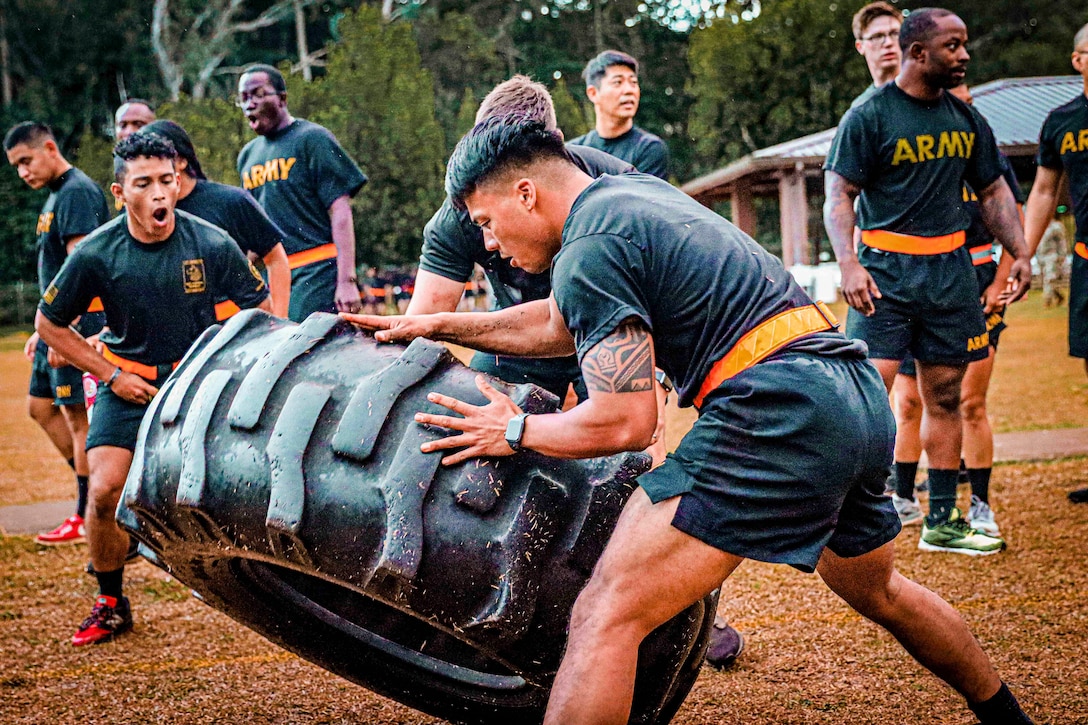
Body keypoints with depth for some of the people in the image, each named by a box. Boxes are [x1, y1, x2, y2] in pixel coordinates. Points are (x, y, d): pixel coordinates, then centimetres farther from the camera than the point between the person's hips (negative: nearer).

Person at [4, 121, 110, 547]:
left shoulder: (77, 192, -14)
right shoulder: (55, 196, 17)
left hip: (77, 326, -10)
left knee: (78, 416, -5)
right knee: (40, 407, 15)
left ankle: (86, 518, 3)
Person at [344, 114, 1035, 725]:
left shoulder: (589, 250, -8)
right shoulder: (638, 190, 21)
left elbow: (624, 422, -12)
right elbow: (562, 323, 32)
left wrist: (515, 433, 4)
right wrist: (439, 325, 34)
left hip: (779, 415, -10)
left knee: (606, 617, -11)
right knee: (877, 590, 33)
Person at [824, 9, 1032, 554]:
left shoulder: (965, 118, 13)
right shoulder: (869, 115, -5)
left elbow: (993, 190, 20)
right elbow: (838, 196, -9)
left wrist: (1019, 254, 9)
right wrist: (849, 263, -23)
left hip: (950, 271, 6)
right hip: (886, 268, -6)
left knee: (945, 397, 9)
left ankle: (942, 522, 18)